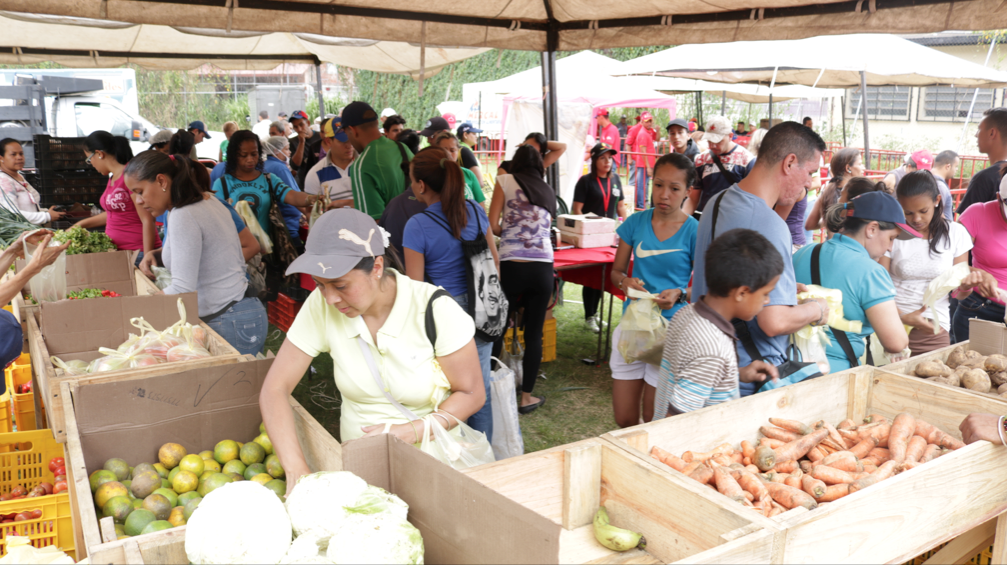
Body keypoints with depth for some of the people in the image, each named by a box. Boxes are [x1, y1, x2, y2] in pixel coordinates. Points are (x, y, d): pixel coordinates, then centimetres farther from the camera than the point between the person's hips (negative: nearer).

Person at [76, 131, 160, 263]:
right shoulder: (113, 178, 15)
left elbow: (147, 220, -17)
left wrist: (147, 258, -21)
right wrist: (81, 224, 36)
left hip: (137, 252, -9)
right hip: (116, 250, 9)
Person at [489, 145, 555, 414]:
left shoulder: (505, 181, 5)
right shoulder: (547, 190, 18)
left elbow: (493, 225, 0)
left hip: (512, 265, -3)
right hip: (543, 267, 3)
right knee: (534, 333, 9)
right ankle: (527, 396, 15)